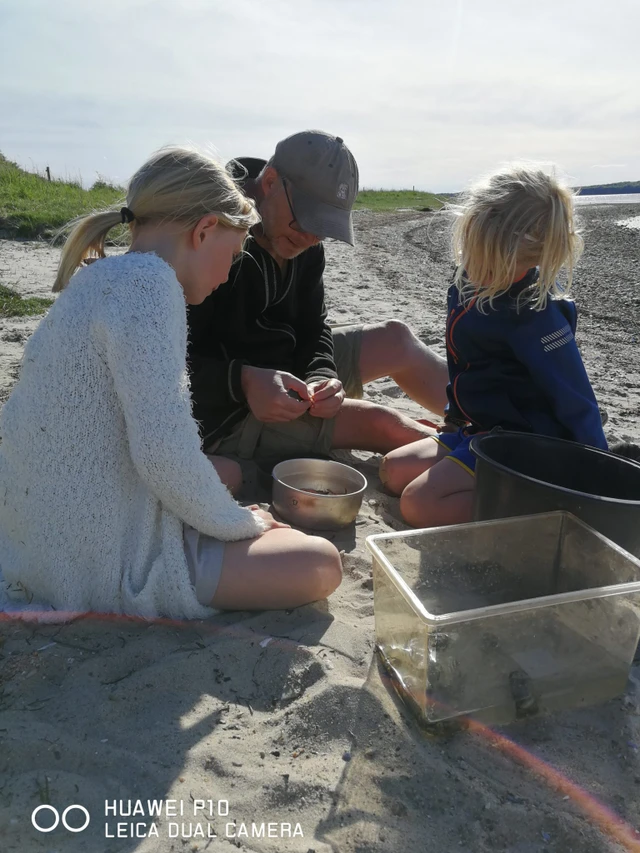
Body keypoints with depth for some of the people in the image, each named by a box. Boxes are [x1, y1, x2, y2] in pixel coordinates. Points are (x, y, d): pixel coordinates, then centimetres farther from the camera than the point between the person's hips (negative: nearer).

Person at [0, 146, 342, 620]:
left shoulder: (97, 279, 9)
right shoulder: (147, 281, -21)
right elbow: (164, 454, -28)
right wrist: (237, 522, -10)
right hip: (110, 562, -10)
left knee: (225, 471, 29)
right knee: (321, 565, -4)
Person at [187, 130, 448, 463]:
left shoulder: (302, 241, 0)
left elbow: (312, 327, 5)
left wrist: (321, 377, -16)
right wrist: (243, 383, -39)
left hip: (284, 374, 9)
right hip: (224, 413, -8)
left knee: (395, 338, 10)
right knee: (379, 422, -16)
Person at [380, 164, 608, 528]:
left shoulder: (536, 314, -26)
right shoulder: (472, 280, 0)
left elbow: (577, 403, -21)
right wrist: (459, 414, 25)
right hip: (478, 428, 10)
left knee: (420, 505, -21)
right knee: (394, 471, 8)